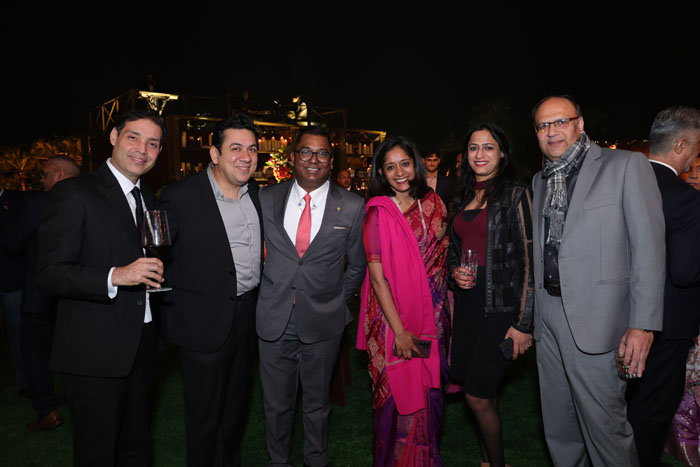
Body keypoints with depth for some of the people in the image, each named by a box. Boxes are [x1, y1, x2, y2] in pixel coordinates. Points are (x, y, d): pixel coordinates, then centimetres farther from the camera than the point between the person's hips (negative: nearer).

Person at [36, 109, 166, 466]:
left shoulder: (147, 197, 12)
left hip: (142, 347, 7)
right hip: (94, 353, -6)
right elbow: (49, 275, -17)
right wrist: (115, 276, -29)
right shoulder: (74, 193, -11)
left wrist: (154, 272, 4)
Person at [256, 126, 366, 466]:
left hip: (322, 323, -1)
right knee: (276, 403, 16)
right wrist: (262, 295, 6)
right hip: (274, 320, 1)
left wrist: (338, 300, 3)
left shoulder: (352, 207, -3)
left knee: (317, 403, 16)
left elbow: (357, 264, 6)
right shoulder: (266, 199, 1)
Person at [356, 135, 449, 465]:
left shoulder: (433, 204, 5)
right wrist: (400, 330, -15)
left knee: (428, 391, 13)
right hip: (393, 317, -4)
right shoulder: (378, 213, -9)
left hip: (432, 314, 4)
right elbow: (377, 277, -13)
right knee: (398, 394, 5)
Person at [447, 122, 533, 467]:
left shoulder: (515, 195, -7)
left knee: (478, 395, -2)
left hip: (500, 307, -5)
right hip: (468, 303, 6)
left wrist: (523, 323, -15)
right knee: (483, 393, 13)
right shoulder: (465, 197, 12)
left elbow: (529, 262, -11)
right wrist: (455, 271, -2)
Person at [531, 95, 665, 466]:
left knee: (604, 425, 3)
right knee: (558, 426, 17)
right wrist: (529, 316, 9)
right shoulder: (540, 181, 13)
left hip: (595, 320, -6)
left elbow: (649, 249, -9)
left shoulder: (627, 166, -4)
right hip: (547, 316, 6)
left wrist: (642, 324, -15)